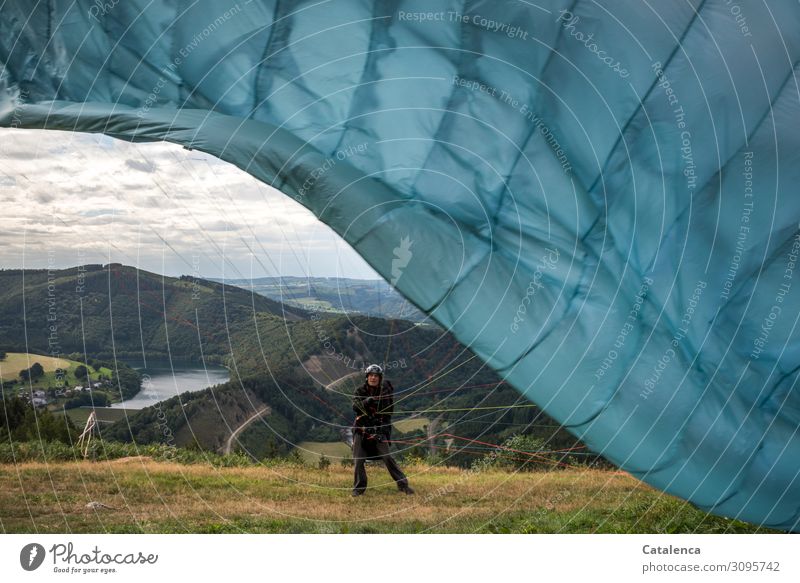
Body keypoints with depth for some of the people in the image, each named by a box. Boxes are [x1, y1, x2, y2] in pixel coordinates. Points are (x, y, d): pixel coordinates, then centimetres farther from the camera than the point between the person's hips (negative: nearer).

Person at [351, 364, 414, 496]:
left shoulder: (384, 391, 2)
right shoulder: (360, 391, 4)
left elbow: (389, 410, -3)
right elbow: (355, 407, -13)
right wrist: (366, 401, -27)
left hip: (379, 430, -1)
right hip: (361, 429, 1)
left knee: (387, 457, -10)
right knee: (358, 460, -2)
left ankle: (403, 484, -1)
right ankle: (359, 488, 13)